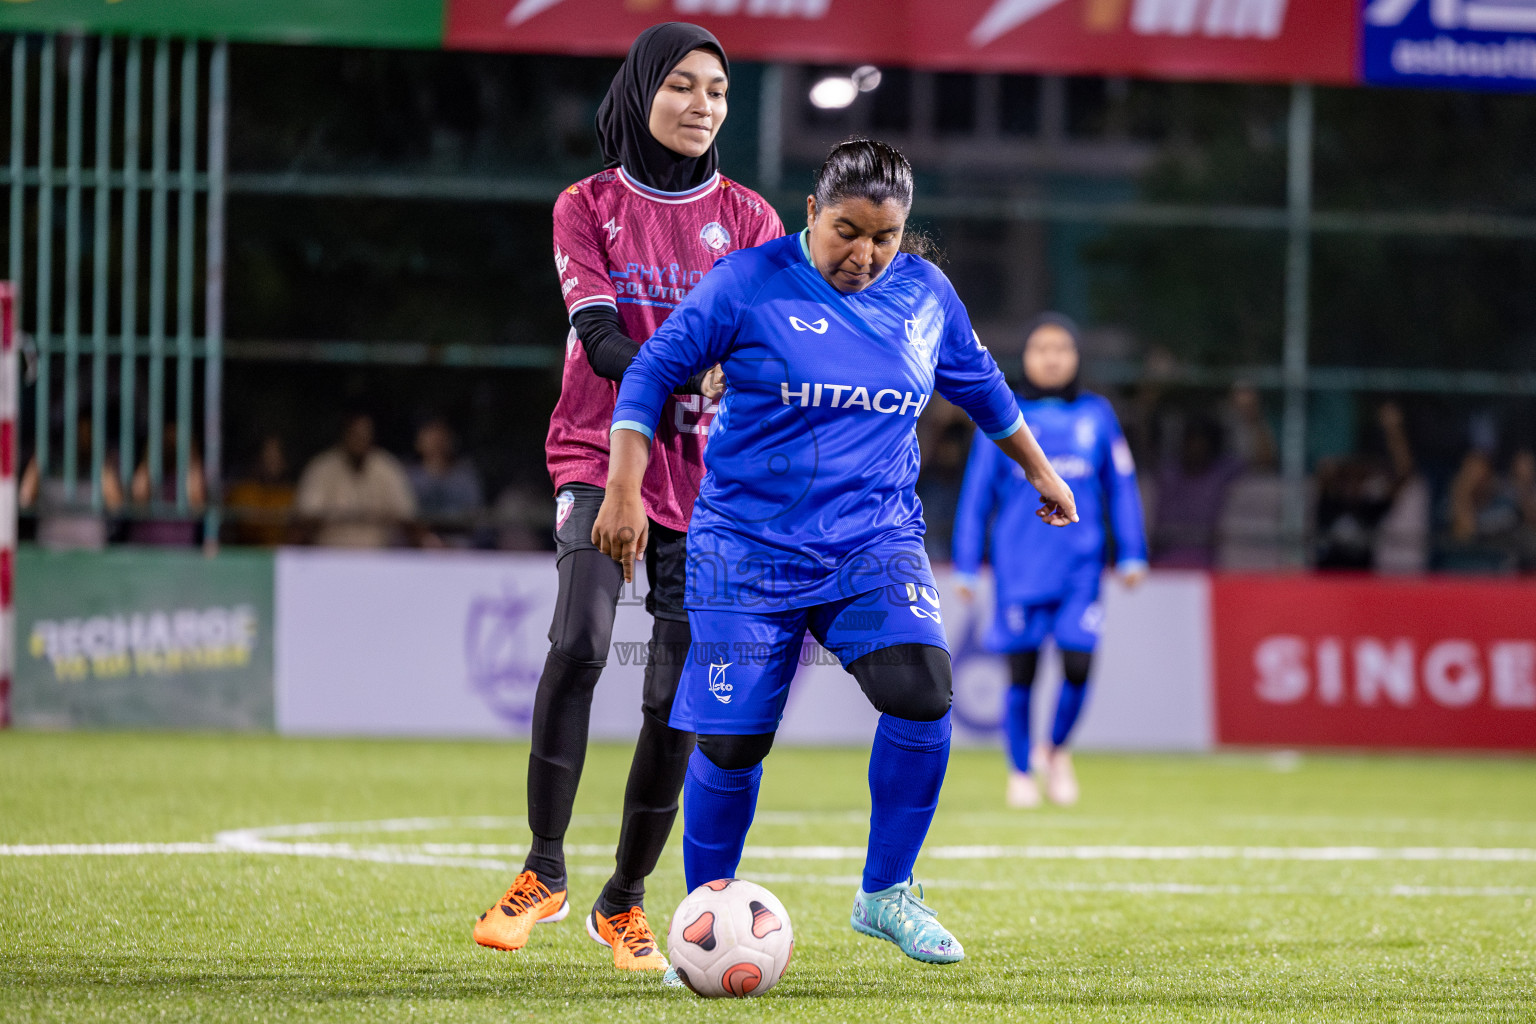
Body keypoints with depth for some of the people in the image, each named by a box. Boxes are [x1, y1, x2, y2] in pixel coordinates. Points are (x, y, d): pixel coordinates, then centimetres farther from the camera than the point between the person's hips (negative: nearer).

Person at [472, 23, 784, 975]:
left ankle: (625, 900, 15)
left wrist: (739, 378, -26)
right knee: (580, 642, -27)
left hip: (706, 476, 2)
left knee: (677, 700, -1)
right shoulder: (588, 207, 4)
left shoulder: (749, 218, 8)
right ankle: (544, 871, -18)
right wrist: (689, 375, -28)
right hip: (602, 458, -2)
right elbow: (602, 340, -10)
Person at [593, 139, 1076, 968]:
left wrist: (1039, 471, 34)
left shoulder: (924, 294, 6)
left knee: (922, 691, -22)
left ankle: (885, 895, -5)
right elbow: (653, 372, -4)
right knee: (731, 743, -5)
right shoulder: (750, 284, -7)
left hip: (876, 544, 3)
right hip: (747, 549, -3)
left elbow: (978, 383, 24)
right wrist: (625, 489, -13)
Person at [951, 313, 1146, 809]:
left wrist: (1131, 555, 7)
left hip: (1079, 563, 1)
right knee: (1022, 671, 2)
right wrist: (966, 567, 3)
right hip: (1020, 563, -1)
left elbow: (1121, 488, 11)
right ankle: (1021, 772, 19)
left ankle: (1056, 750, 20)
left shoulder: (1096, 415, 6)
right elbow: (976, 494, 5)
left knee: (1078, 666, -7)